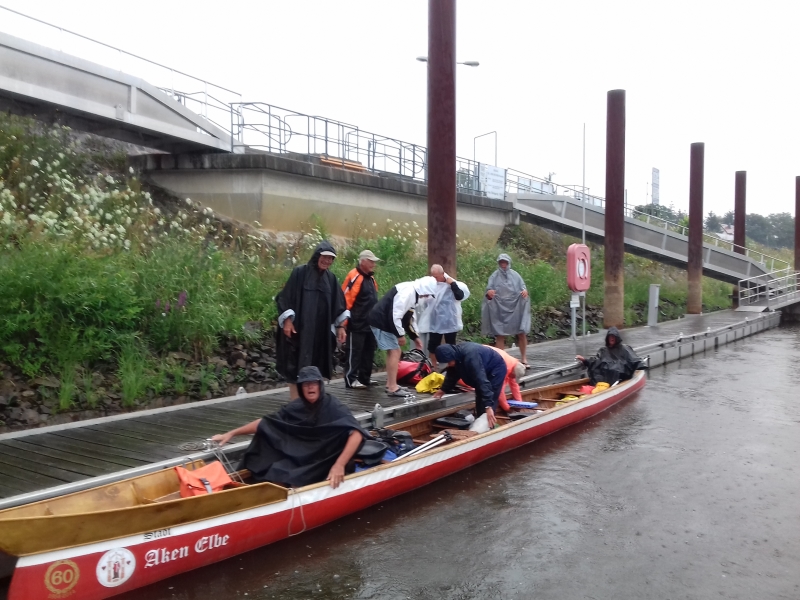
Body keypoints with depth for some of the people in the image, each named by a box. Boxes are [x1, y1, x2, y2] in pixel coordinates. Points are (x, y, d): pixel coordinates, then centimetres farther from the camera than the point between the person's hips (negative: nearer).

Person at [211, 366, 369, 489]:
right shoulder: (296, 407, -1)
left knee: (295, 486, -29)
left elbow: (356, 433, -29)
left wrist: (339, 465, -39)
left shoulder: (333, 407, -17)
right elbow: (266, 423, 4)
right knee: (273, 480, -20)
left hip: (323, 464, -5)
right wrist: (231, 433, 0)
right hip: (299, 459, 5)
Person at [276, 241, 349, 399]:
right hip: (299, 327, -5)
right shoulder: (300, 272, -5)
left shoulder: (331, 278, 9)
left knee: (315, 365, 8)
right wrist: (287, 321, -14)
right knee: (297, 365, -2)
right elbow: (286, 297, -7)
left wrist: (340, 326, 9)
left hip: (321, 330, 5)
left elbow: (338, 304, 12)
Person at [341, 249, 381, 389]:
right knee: (354, 352, -4)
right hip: (356, 324, -9)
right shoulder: (354, 277, -15)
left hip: (370, 323, 9)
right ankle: (351, 379, 2)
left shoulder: (371, 278, 15)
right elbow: (345, 299, -19)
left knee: (369, 352, 13)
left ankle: (365, 378, 22)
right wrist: (345, 321, -21)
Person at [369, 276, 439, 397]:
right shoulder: (407, 292, -21)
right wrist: (400, 335, -17)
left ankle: (390, 385, 22)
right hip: (381, 322, -11)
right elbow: (395, 314, -26)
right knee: (394, 352, -10)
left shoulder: (412, 292, 13)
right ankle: (393, 388, -7)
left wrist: (415, 336, 18)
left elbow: (409, 317, 20)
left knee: (393, 352, 15)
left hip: (386, 322, 11)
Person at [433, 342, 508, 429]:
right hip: (485, 370, 9)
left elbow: (482, 380, -43)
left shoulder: (470, 356, -39)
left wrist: (488, 406, -46)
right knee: (479, 403, 12)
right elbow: (452, 373, 8)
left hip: (496, 370, -9)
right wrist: (444, 389, 14)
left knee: (486, 406, -13)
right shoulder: (456, 353, -12)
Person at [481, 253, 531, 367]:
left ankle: (523, 359, 9)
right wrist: (489, 292, -28)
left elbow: (522, 287, 4)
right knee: (500, 335, -1)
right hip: (500, 309, -1)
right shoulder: (494, 276, 5)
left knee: (521, 333, -2)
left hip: (515, 308, 1)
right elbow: (489, 290, -3)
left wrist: (525, 291, -21)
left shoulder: (515, 275, 9)